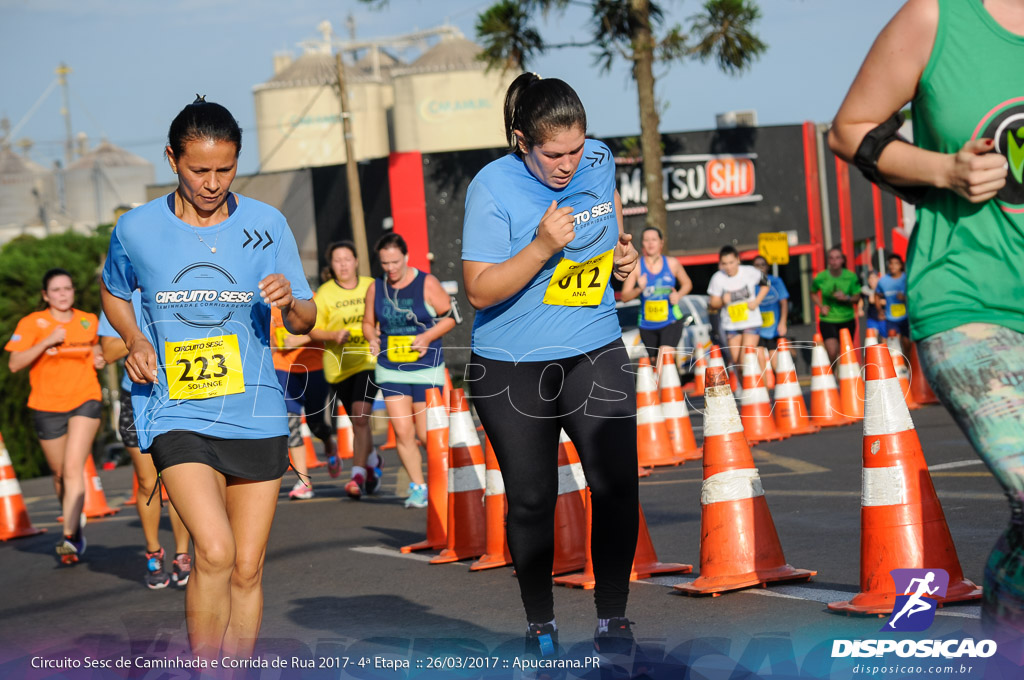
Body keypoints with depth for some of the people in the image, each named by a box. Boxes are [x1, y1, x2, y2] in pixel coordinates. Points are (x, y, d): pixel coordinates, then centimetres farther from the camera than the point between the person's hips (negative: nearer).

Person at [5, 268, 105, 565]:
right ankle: (75, 522, 35)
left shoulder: (89, 321, 8)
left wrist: (100, 359, 4)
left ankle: (69, 538, -24)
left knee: (74, 467, -17)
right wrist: (46, 342, -21)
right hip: (47, 407, 0)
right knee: (60, 473, 9)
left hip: (85, 401, 0)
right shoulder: (32, 323, -2)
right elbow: (14, 363, -11)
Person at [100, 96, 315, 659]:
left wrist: (290, 302, -17)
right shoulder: (137, 229, -1)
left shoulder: (266, 225, 1)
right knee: (215, 552, -21)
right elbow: (113, 292, 20)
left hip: (255, 414, 2)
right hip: (176, 414, -2)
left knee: (247, 570, 7)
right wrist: (135, 341, 0)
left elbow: (304, 322, 6)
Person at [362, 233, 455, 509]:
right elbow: (368, 322, 15)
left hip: (427, 369, -3)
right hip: (390, 369, 3)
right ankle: (417, 487, 6)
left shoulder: (427, 283, -6)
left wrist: (427, 336, -16)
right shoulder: (375, 288, 3)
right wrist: (372, 338, -7)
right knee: (402, 432, -7)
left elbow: (450, 316, -1)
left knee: (426, 433, -2)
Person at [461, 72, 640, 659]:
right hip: (512, 367, -2)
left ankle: (613, 621, 8)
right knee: (531, 499, 7)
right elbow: (480, 290, -16)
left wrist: (624, 251, 5)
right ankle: (540, 625, 26)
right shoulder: (493, 187, -15)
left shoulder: (599, 161, -2)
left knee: (616, 485, -8)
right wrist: (543, 247, -27)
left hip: (595, 353, 3)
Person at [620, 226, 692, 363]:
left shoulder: (672, 263, 1)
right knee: (655, 362, 9)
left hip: (671, 321, -2)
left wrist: (678, 295, -6)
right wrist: (639, 289, -24)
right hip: (647, 325, 2)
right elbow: (624, 297, -4)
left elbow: (687, 284, 15)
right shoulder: (636, 266, -3)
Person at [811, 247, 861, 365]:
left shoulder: (851, 277, -5)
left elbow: (857, 298, 1)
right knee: (832, 353, -17)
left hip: (847, 320, 2)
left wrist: (846, 298, -19)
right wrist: (821, 306, -3)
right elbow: (813, 293, 13)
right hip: (827, 320, -2)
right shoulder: (821, 278, -6)